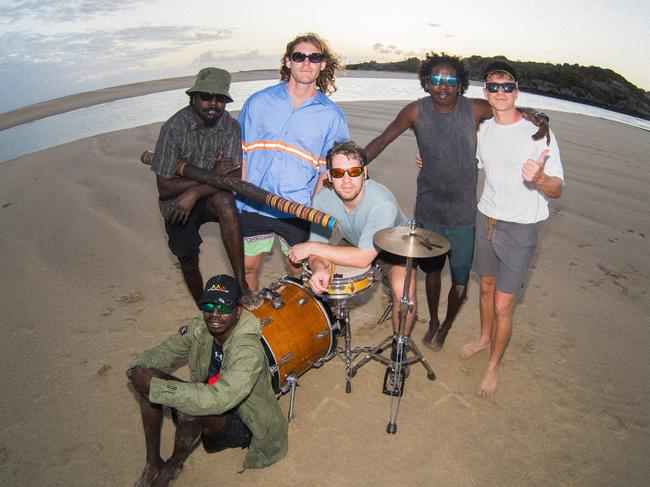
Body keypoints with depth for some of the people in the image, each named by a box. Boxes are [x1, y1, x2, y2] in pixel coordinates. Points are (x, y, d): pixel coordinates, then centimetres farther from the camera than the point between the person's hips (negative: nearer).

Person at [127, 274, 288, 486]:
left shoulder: (248, 351, -33)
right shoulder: (199, 329, -11)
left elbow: (219, 399, -43)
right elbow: (164, 353, 3)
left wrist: (154, 387, -40)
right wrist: (137, 369, -20)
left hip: (244, 424, -6)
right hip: (210, 405, 7)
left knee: (189, 410, -34)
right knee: (150, 377, -10)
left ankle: (172, 466, 0)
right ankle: (152, 464, 4)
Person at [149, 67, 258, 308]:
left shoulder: (231, 128, -12)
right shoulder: (174, 128, -19)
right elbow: (164, 187, -19)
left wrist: (195, 191, -33)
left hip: (211, 198, 0)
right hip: (177, 203, 0)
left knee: (225, 201, -34)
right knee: (189, 263, 7)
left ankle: (242, 284, -29)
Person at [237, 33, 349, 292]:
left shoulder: (331, 115, -1)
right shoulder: (258, 102, 2)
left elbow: (328, 170, 0)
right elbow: (241, 153, 6)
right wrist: (238, 196, 2)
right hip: (253, 207, 2)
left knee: (297, 271, 12)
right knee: (248, 266, 13)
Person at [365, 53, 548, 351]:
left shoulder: (475, 110, -9)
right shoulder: (416, 111, -8)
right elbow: (382, 140, -2)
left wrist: (539, 121, -15)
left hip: (463, 214, -1)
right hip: (428, 211, 1)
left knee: (460, 281, 5)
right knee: (432, 270, 19)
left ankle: (447, 326, 36)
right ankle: (433, 322, 45)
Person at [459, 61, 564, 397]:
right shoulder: (483, 130, 2)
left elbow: (557, 190, -17)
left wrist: (540, 178, -39)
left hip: (521, 229, -5)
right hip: (486, 218, 5)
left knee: (502, 305, -1)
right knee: (486, 287, 22)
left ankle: (493, 366, 21)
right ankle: (484, 337, 47)